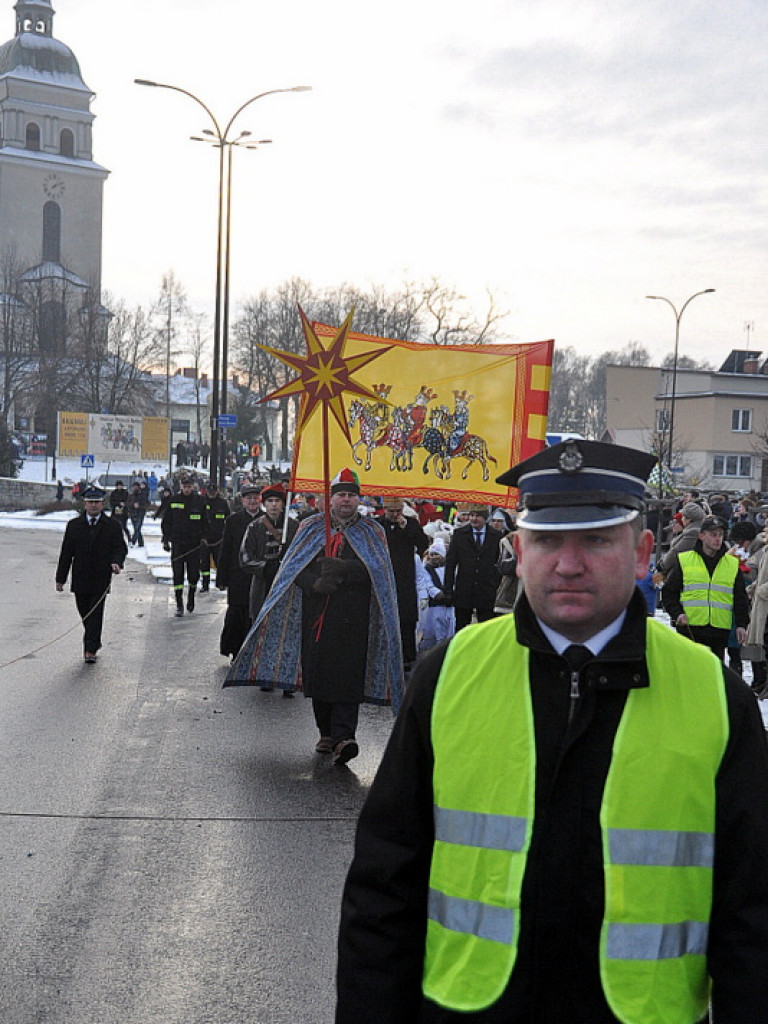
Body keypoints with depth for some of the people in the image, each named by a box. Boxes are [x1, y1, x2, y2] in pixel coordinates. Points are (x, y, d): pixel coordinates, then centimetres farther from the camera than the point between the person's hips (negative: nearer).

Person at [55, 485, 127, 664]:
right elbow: (66, 553, 7)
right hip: (80, 578, 3)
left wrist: (116, 562, -21)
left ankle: (90, 650, -6)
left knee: (96, 614, -8)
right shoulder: (74, 525, 7)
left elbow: (121, 548, 1)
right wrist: (60, 578, 5)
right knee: (85, 614, 10)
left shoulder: (112, 525, 2)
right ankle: (94, 643, 30)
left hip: (101, 579, -3)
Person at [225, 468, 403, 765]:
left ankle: (343, 736, -16)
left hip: (353, 615, -2)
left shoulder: (371, 531, 9)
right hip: (316, 612, 2)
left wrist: (343, 569, -19)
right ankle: (326, 733, 18)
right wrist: (314, 584, -14)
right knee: (317, 671, 4)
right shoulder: (311, 527, 13)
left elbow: (378, 569, -5)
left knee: (348, 674, -11)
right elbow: (295, 567, 5)